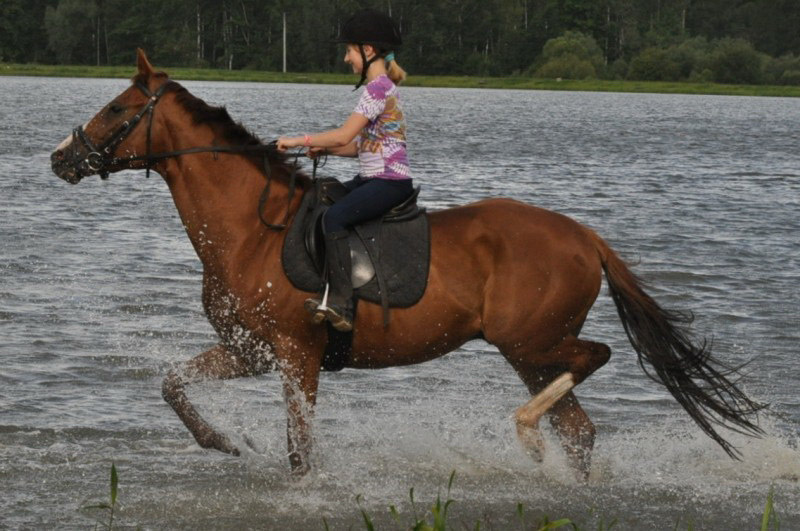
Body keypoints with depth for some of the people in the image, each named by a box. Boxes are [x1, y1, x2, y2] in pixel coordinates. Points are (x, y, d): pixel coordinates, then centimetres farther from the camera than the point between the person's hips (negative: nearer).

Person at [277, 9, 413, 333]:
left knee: (334, 217, -27)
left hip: (390, 181, -11)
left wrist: (300, 141, -9)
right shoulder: (382, 87, 19)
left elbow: (344, 136, -19)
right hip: (371, 178, 11)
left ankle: (341, 305, -33)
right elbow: (363, 145, 20)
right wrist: (324, 148, 7)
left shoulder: (378, 88, -13)